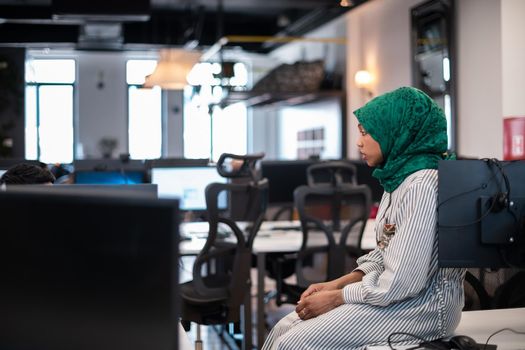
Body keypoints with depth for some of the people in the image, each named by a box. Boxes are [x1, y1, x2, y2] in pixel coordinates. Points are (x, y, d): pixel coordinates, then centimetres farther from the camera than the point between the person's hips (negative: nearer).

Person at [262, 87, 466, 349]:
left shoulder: (423, 185, -20)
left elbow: (402, 282, -24)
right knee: (285, 328, 2)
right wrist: (337, 284, 4)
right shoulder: (402, 177, 12)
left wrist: (336, 297, -13)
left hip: (423, 304, -9)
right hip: (393, 292, 9)